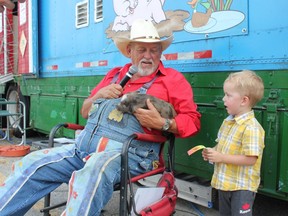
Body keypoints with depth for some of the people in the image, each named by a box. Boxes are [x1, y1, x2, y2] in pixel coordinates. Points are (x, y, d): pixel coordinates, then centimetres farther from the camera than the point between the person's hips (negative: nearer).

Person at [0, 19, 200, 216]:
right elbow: (85, 111, 26)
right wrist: (99, 95, 4)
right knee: (32, 164, -5)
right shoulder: (115, 74, 22)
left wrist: (163, 124, -18)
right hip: (84, 147, 6)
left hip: (128, 152, -5)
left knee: (93, 173, -38)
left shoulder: (172, 78, 6)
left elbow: (192, 119, 0)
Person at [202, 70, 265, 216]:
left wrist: (221, 157, -26)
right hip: (224, 183, 9)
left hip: (242, 187, -8)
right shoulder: (227, 121, 4)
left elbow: (251, 159, -26)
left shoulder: (251, 128, -23)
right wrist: (212, 152, -3)